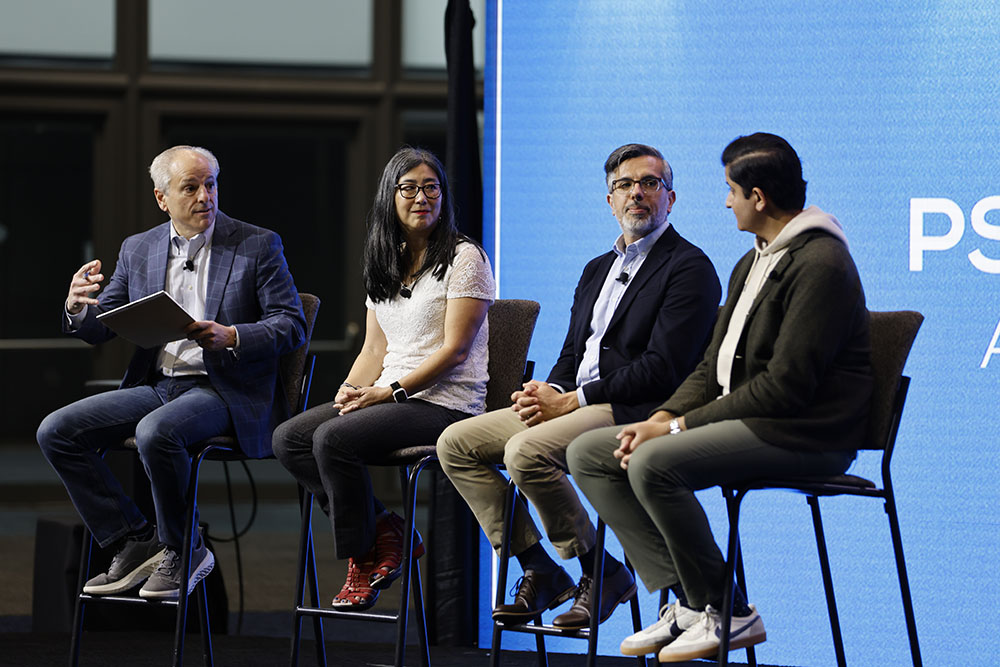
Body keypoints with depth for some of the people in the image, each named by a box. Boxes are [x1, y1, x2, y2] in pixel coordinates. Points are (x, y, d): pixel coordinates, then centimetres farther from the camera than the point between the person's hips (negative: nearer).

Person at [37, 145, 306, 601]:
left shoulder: (258, 246, 0)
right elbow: (101, 329, 15)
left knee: (156, 432, -36)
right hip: (156, 386, 6)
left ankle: (179, 551, -12)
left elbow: (291, 325, -5)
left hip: (224, 390, -6)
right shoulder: (137, 250, 13)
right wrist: (77, 307, -10)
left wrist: (229, 337, -24)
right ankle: (135, 543, -5)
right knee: (56, 431, -11)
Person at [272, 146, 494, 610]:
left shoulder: (463, 258, -4)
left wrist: (390, 391, -17)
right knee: (288, 438, -10)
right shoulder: (385, 265, 19)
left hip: (446, 402, -8)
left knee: (333, 438, -28)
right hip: (390, 398, 8)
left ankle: (363, 558, -12)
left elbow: (454, 349, -12)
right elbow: (374, 348, 17)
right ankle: (385, 533, -10)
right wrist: (351, 389, -4)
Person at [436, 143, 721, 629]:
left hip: (636, 410, -9)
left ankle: (603, 572, -14)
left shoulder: (689, 269, -5)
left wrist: (570, 401, -17)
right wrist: (548, 393, -5)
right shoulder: (597, 270, 23)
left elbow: (662, 369, -16)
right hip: (575, 404, 9)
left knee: (526, 451, -32)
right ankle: (537, 569, -1)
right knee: (456, 443, -1)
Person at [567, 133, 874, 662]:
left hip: (803, 436, -10)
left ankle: (725, 613, -15)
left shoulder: (821, 265, -15)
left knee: (654, 464, -30)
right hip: (744, 420, 10)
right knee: (588, 452, 1)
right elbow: (714, 366, 19)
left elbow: (786, 386, -21)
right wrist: (661, 418, -1)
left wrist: (679, 427, -17)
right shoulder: (752, 264, 19)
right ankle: (684, 598, -7)